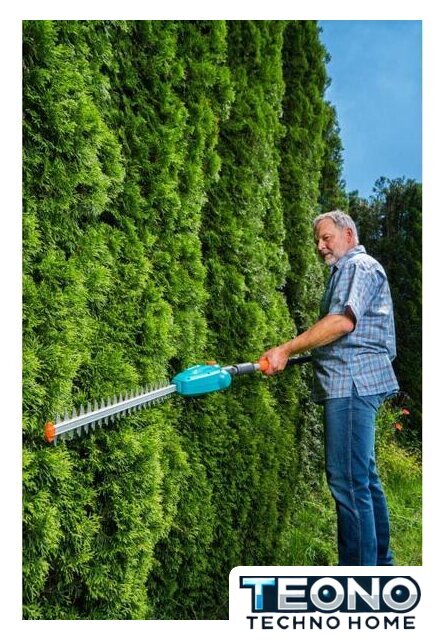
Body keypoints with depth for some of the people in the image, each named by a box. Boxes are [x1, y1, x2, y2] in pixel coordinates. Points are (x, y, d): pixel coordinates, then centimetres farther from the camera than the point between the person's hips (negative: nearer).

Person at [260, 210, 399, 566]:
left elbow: (343, 321, -20)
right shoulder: (347, 271, 27)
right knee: (364, 476, 16)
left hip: (353, 382, -11)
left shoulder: (360, 266, -5)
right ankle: (380, 561, 28)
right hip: (353, 385, 11)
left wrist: (286, 350, -19)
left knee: (348, 480, -11)